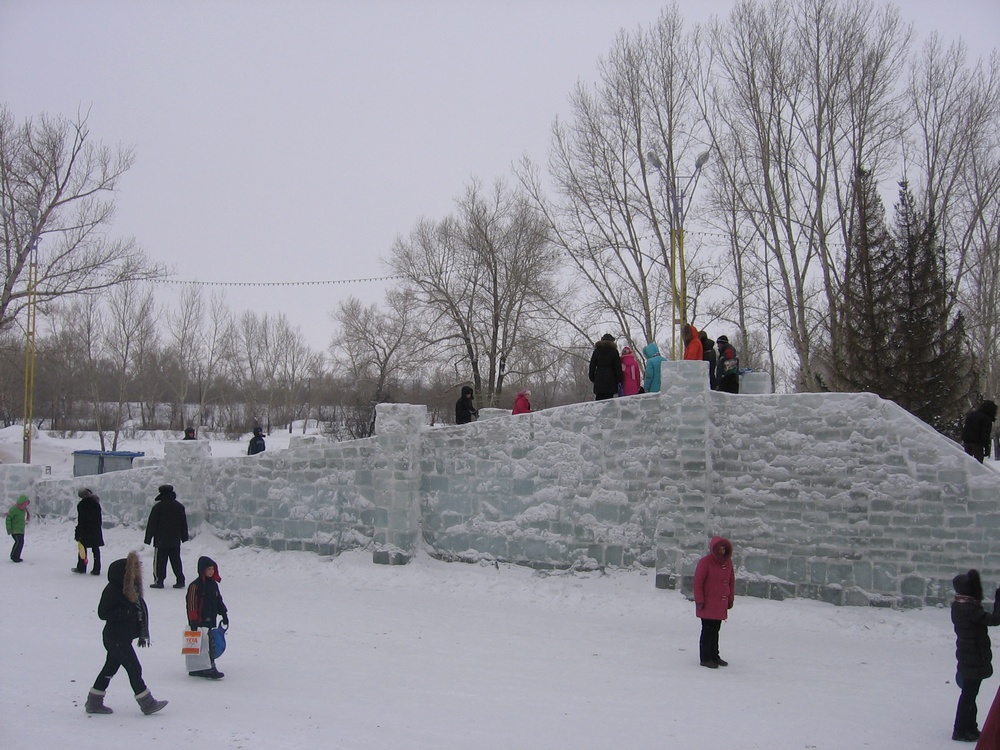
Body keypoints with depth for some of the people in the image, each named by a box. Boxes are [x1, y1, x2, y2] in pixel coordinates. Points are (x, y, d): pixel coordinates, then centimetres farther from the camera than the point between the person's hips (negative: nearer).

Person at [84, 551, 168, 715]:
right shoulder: (112, 590, -18)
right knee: (134, 668, -5)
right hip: (116, 638, -9)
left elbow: (141, 609, 14)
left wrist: (143, 633, 13)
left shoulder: (132, 588, 7)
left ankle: (94, 702, 26)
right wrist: (126, 612, -27)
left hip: (124, 637, 9)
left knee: (110, 668, 16)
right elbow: (102, 613, -18)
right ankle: (147, 703, 2)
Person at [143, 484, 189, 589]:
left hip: (161, 541, -4)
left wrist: (148, 538, 0)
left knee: (159, 561, 1)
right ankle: (180, 581, 7)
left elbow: (152, 523, -7)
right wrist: (184, 537, 22)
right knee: (176, 561, 9)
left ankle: (159, 581, -1)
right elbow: (184, 523, 13)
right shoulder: (179, 506, 6)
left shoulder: (158, 506, -9)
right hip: (175, 541, 4)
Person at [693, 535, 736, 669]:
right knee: (708, 630, -1)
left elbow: (731, 580, 16)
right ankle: (705, 658, 6)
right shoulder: (705, 562, -12)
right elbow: (698, 582, -11)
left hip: (721, 603, 6)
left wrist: (730, 598, 13)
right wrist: (700, 601, -12)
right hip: (708, 604, -6)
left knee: (715, 630, 14)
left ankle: (714, 656, 24)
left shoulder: (728, 562, 8)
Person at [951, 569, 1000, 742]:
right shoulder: (969, 609, -25)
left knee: (970, 693, 20)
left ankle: (969, 727, 32)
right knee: (969, 694, 0)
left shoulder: (959, 606, 5)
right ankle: (961, 730, 9)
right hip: (974, 658, -10)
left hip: (966, 656, 10)